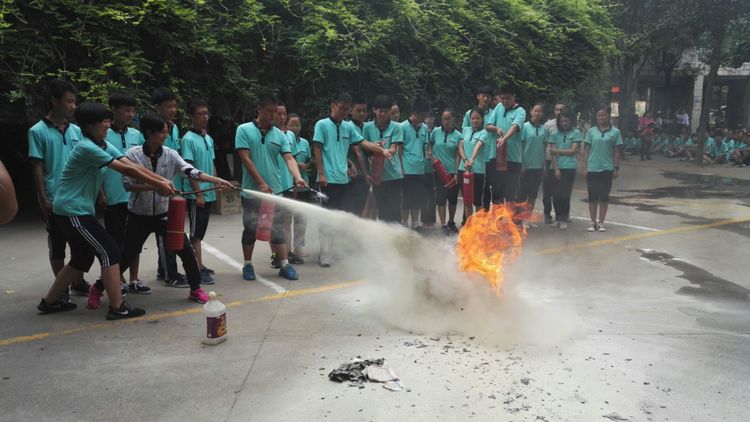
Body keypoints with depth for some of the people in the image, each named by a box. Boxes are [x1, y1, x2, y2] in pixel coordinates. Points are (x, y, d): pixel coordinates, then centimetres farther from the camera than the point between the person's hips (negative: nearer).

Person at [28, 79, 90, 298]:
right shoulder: (38, 131, -6)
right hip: (55, 199, -4)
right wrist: (43, 199, -11)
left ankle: (78, 283, 25)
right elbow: (37, 167, -7)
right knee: (57, 246, 6)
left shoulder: (76, 130, 7)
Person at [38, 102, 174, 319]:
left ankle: (50, 301, 30)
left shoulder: (105, 146, 8)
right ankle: (118, 307, -5)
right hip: (72, 211, -10)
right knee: (109, 252, -9)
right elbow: (126, 170, -20)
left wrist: (162, 180, -9)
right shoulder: (86, 148, -20)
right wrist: (157, 185, -17)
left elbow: (133, 165, -1)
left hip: (79, 210, 10)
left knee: (82, 258, 17)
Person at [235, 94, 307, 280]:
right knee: (250, 229, 7)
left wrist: (298, 177, -22)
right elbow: (246, 159, -9)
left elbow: (289, 158, -3)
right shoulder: (244, 130, -2)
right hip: (251, 191, -2)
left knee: (277, 229, 6)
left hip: (274, 190, 3)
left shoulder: (279, 134, 6)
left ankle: (285, 265, 10)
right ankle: (248, 265, 21)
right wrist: (261, 183, -14)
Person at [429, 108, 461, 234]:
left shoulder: (458, 135, -3)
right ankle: (443, 224, 3)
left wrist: (456, 173, -10)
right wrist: (430, 152, -3)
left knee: (453, 198, 11)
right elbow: (430, 143, 17)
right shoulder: (436, 131, 0)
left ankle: (451, 222, 28)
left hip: (452, 171, 0)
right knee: (441, 198, -2)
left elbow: (458, 155, -5)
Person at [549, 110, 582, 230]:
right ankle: (558, 218, 15)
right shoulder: (555, 134, 10)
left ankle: (563, 219, 7)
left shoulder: (576, 133, 4)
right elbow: (553, 152, 4)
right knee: (556, 195, 0)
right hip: (557, 168, 2)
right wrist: (556, 169, -5)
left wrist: (557, 151, -1)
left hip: (569, 167, -2)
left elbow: (573, 151, -3)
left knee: (565, 195, -4)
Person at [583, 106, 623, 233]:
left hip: (607, 169, -1)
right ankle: (593, 222, 13)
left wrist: (616, 168, 0)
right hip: (592, 169, 1)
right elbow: (586, 150, 5)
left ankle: (601, 223, 12)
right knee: (592, 196, 4)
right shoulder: (591, 131, 5)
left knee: (604, 196, 4)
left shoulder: (615, 132, 2)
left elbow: (617, 151, 4)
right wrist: (585, 167, 0)